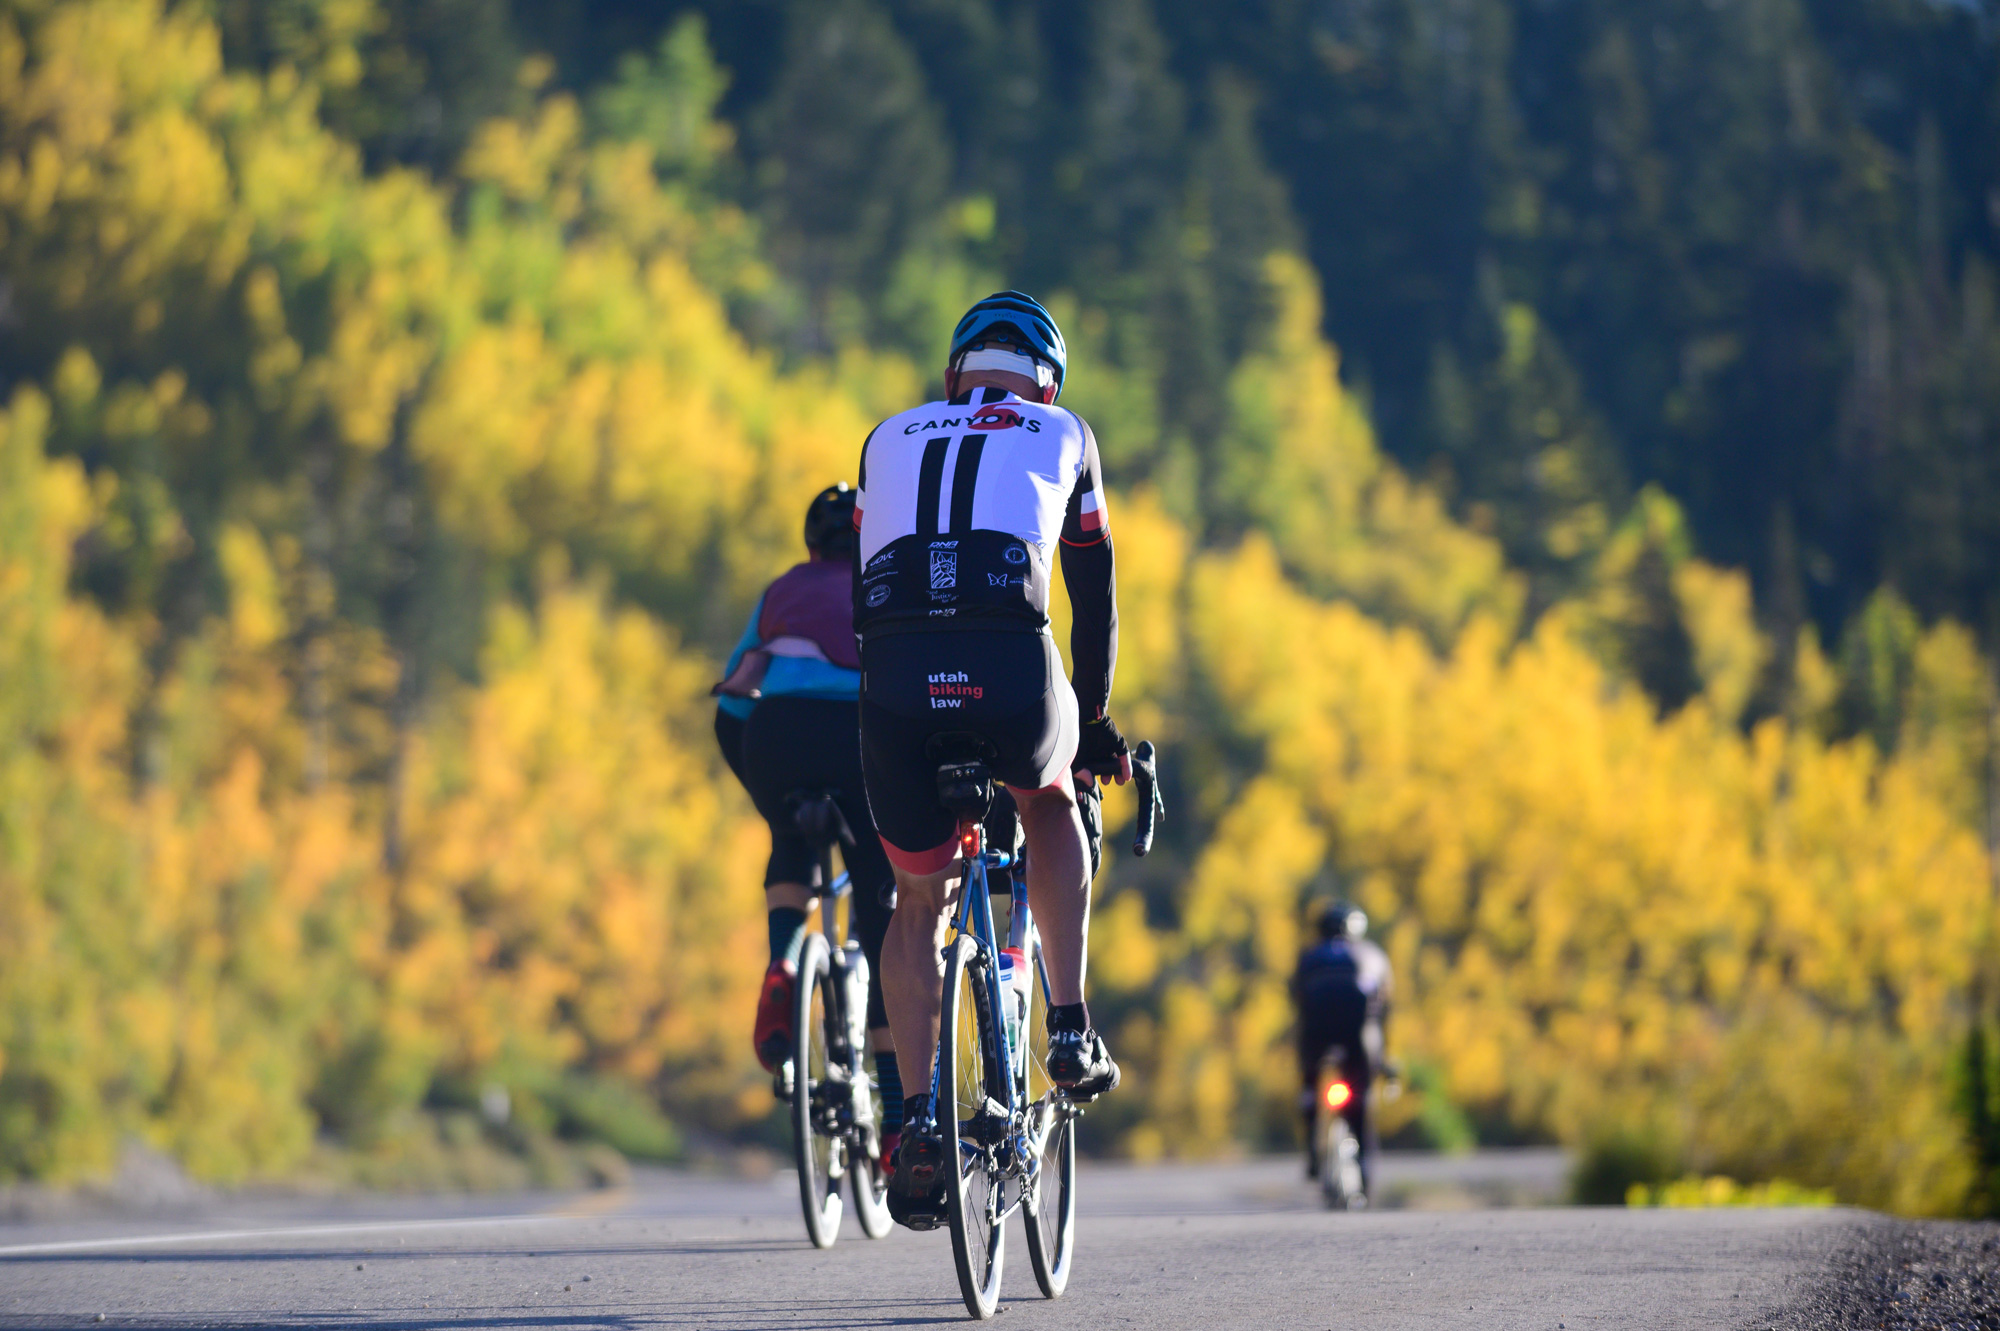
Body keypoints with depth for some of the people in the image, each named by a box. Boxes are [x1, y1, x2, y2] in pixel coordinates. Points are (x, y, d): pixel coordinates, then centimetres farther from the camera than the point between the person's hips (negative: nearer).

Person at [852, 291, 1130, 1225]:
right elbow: (1094, 594, 32)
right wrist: (1095, 721, 44)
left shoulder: (890, 439, 30)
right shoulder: (1063, 435, 26)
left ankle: (919, 1123, 8)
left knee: (917, 902, 20)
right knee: (1049, 800, 33)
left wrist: (892, 704, 42)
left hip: (896, 680, 1)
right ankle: (1071, 1034, 24)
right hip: (1014, 673, -1)